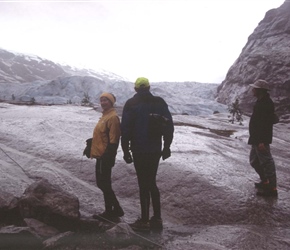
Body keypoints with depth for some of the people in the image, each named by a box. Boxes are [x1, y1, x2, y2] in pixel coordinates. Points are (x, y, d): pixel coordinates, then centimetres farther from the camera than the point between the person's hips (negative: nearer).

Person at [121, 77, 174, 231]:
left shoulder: (131, 104, -6)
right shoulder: (160, 103, 6)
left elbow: (125, 129, -8)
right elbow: (169, 126, 8)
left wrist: (126, 150, -1)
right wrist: (167, 147, 15)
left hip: (139, 151, -4)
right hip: (156, 150, 5)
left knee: (143, 185, 1)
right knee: (152, 183, 15)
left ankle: (144, 221, 6)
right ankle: (157, 219, 19)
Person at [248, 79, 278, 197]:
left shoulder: (266, 103, -19)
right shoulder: (261, 102, 14)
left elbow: (265, 124, -25)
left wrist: (262, 141, -28)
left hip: (261, 140, -11)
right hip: (256, 139, 11)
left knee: (266, 161, -5)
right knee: (254, 160, 19)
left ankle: (272, 188, 2)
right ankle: (265, 182, 31)